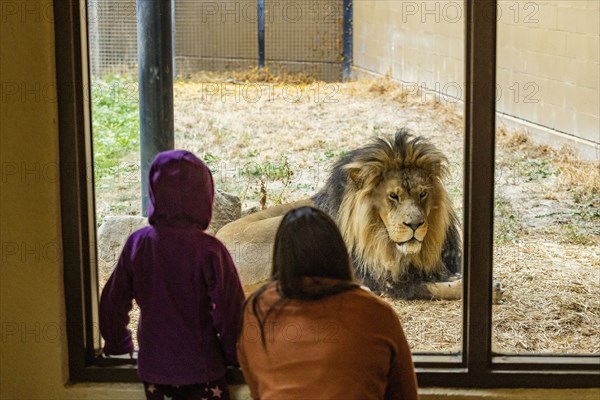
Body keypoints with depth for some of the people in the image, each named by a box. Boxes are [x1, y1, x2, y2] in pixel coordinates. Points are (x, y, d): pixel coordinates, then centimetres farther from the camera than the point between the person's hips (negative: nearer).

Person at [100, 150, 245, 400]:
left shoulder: (136, 244, -7)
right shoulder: (209, 250, -17)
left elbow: (113, 302, 2)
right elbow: (230, 311, -13)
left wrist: (118, 345, 19)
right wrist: (235, 357, 3)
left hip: (152, 367, 4)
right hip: (201, 369, -3)